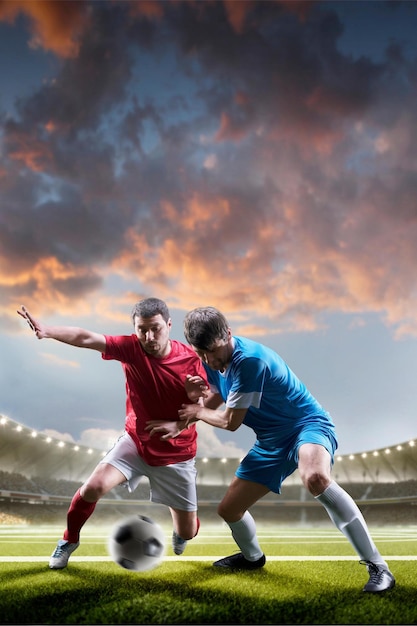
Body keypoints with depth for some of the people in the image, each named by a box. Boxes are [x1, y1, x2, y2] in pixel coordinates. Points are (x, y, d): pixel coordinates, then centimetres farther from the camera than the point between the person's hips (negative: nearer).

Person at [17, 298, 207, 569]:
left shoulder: (191, 359, -19)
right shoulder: (131, 347, -17)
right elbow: (86, 338, -30)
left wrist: (179, 425, -32)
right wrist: (47, 331, -46)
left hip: (177, 453, 0)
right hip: (135, 441, 1)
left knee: (188, 532, 7)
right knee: (93, 487, -20)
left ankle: (180, 528, 49)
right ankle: (70, 540, 14)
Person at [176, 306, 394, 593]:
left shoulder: (250, 359, -28)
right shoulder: (211, 360, -1)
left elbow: (230, 421, -21)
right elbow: (215, 406, 4)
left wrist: (198, 411, -2)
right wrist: (201, 391, -18)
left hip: (308, 424, -8)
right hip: (272, 441, 8)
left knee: (316, 478, -42)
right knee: (229, 509, 10)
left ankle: (377, 566, -29)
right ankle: (252, 557, 43)